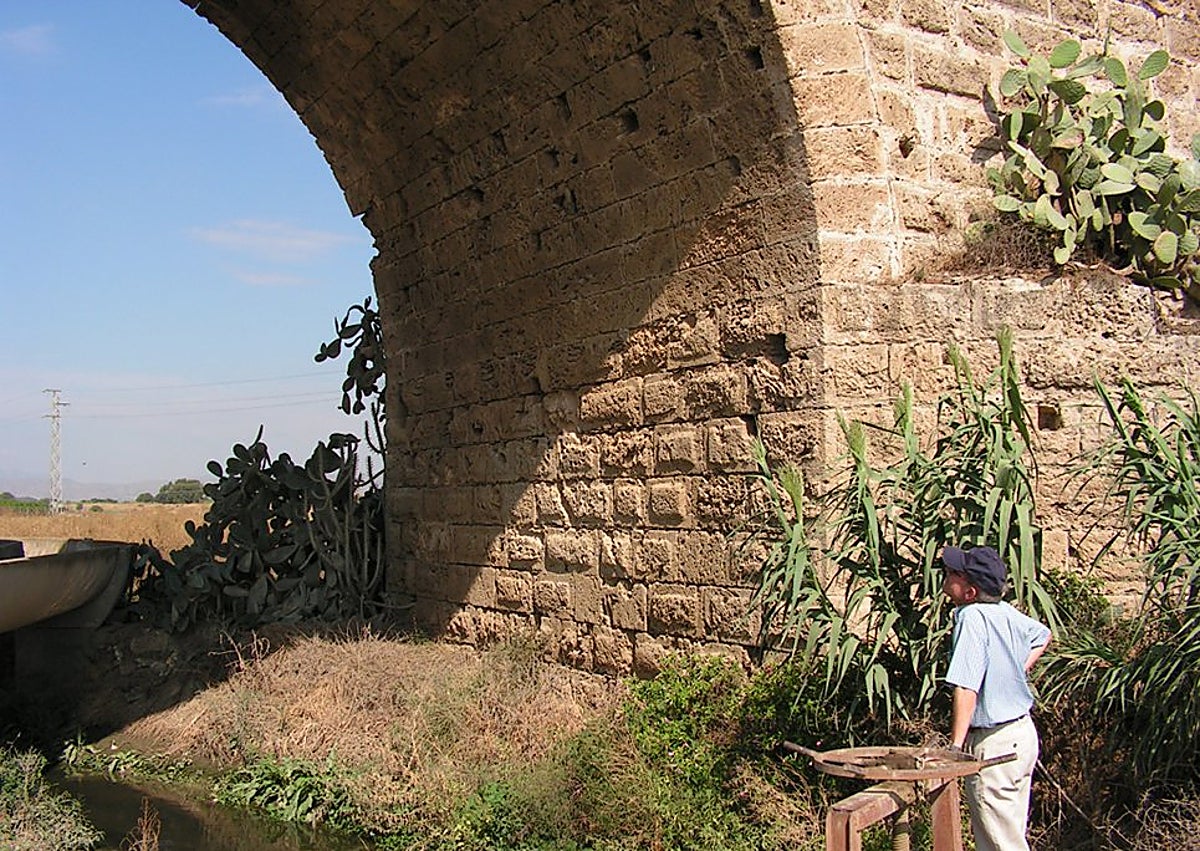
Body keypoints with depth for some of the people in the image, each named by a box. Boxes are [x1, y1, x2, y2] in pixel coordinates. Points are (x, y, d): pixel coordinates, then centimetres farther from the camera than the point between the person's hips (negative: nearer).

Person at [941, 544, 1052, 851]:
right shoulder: (1006, 612, 2)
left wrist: (955, 746, -23)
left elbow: (966, 689, -28)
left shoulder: (971, 617, -22)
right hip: (1024, 732, 9)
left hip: (993, 744, -9)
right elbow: (1043, 635, 25)